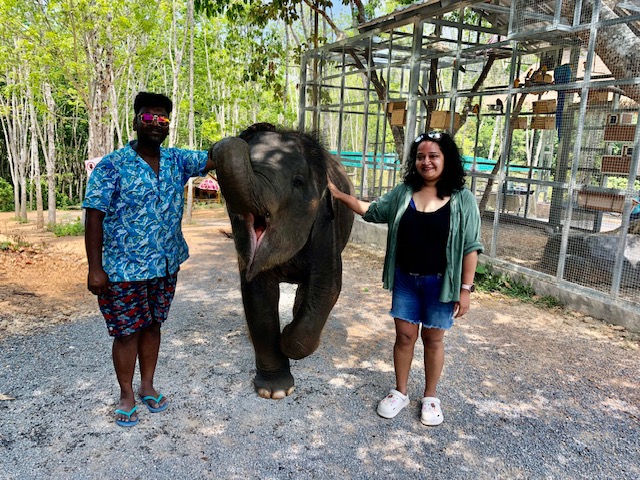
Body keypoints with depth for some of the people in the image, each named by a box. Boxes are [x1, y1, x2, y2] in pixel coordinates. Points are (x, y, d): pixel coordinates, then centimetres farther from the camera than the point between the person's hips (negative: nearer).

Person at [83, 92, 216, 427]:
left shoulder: (177, 160, 3)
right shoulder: (112, 166, -11)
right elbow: (94, 218, -12)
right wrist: (95, 269, -15)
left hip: (166, 266, 5)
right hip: (124, 270, -5)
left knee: (152, 325, 17)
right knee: (127, 332, 7)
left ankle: (147, 387, 35)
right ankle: (127, 396, 27)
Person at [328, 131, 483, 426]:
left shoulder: (462, 200, -8)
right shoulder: (403, 192, 1)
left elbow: (470, 247, -7)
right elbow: (372, 211, 12)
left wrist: (465, 288, -10)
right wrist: (337, 194, 6)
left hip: (440, 283, -2)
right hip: (405, 280, 3)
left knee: (433, 339, 11)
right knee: (404, 335, 11)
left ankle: (430, 397, 30)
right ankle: (399, 392, 30)